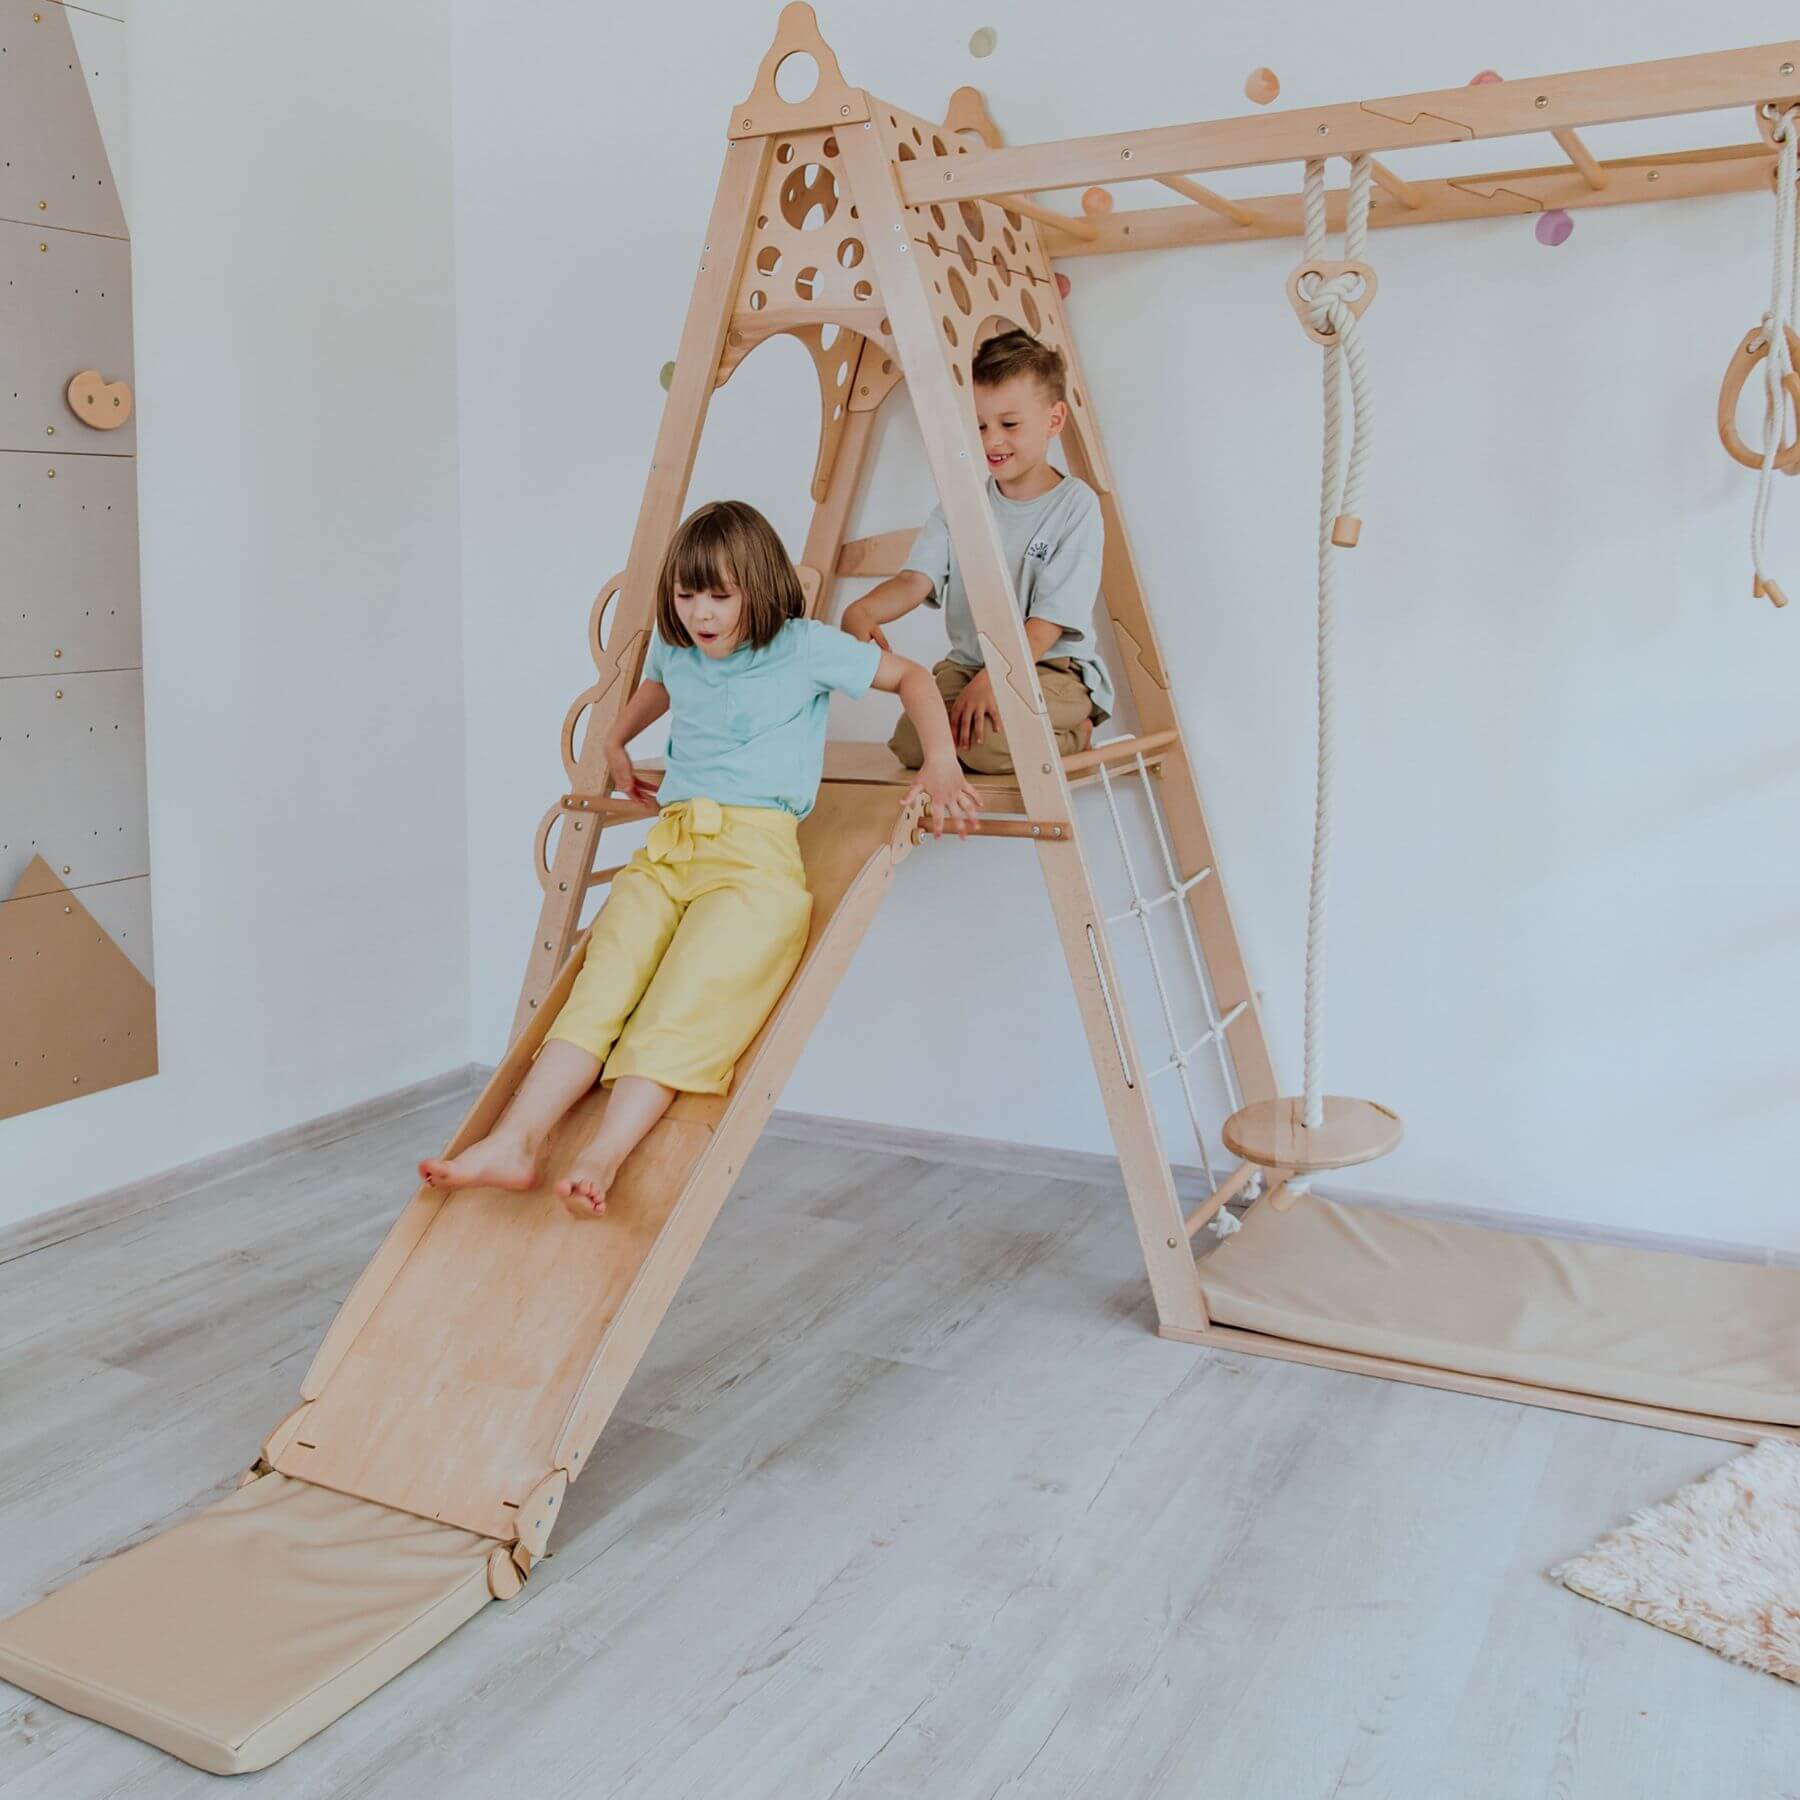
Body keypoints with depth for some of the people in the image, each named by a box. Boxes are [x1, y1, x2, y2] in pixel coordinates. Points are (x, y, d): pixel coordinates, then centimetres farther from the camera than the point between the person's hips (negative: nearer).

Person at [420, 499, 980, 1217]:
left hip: (756, 849, -5)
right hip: (667, 845, 5)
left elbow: (911, 678, 11)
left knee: (685, 1002, -25)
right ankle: (514, 1142, -27)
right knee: (600, 986, -17)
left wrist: (940, 765, 2)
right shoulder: (673, 648, 19)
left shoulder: (806, 648, 3)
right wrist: (615, 742, 42)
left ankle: (601, 1157, -37)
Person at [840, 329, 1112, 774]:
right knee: (912, 745, -20)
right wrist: (863, 610, -30)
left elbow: (1050, 621, -14)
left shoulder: (1075, 505, -8)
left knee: (985, 743, -32)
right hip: (965, 663, 5)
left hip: (1050, 668, -4)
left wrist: (992, 679, -26)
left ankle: (1073, 734, 0)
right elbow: (915, 579, -7)